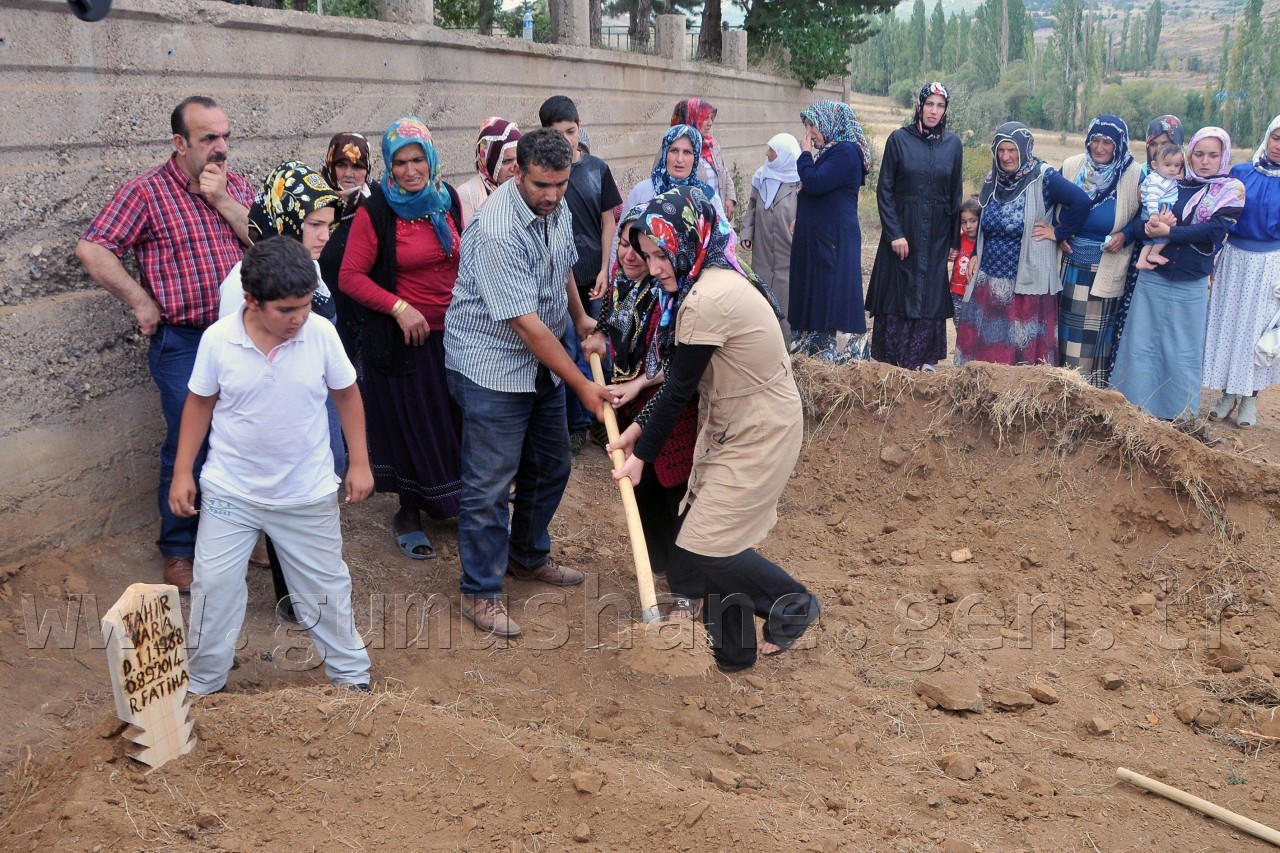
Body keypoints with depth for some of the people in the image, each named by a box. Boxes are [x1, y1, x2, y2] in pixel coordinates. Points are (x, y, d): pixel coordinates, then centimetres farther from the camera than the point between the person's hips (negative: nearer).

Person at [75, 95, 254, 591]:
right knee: (188, 445, 3)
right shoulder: (147, 191, -7)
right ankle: (179, 549, 20)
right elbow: (91, 250, -11)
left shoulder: (237, 186, 7)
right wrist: (141, 301, -11)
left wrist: (222, 200, -14)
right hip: (183, 342, -4)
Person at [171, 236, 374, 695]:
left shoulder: (322, 334, -15)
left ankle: (351, 674, 32)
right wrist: (182, 471, 0)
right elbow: (200, 403, 0)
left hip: (308, 494, 0)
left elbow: (346, 395, 0)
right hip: (230, 492, 0)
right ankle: (202, 684, 29)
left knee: (325, 588, 13)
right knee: (215, 587, 9)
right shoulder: (218, 339, -15)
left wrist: (359, 462, 0)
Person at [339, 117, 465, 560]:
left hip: (451, 334, 4)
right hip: (403, 338, -4)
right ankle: (408, 513, 24)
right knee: (410, 427, 6)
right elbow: (350, 277, -13)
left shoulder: (447, 200, 3)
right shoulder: (375, 212, -11)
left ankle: (451, 501, 31)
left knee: (456, 421, 10)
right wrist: (400, 308, -20)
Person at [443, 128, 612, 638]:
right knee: (490, 485, -2)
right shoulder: (497, 232, -27)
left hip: (543, 361, 9)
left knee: (550, 467, 18)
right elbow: (527, 324, -27)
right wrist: (581, 385, -22)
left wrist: (580, 318, 25)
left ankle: (528, 557, 39)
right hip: (492, 369, -8)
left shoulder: (556, 208, -1)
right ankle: (480, 592, 13)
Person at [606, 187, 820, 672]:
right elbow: (681, 381, 9)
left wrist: (642, 455, -7)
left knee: (702, 546, -4)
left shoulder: (706, 300, -26)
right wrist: (637, 428, 8)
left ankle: (793, 604, 17)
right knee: (714, 535, 12)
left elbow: (678, 390, -18)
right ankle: (733, 650, 27)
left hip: (760, 433, -9)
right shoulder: (717, 281, 5)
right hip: (730, 426, 9)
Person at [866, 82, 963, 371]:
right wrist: (894, 233, -12)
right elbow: (884, 190, -5)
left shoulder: (953, 144, 4)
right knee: (897, 291, 2)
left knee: (931, 293, 6)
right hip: (902, 228, -2)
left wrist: (955, 240, 5)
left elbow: (956, 194, 8)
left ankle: (925, 358, 16)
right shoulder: (899, 139, -3)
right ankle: (891, 358, 10)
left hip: (937, 235, 2)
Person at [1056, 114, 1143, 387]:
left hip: (1106, 269, -3)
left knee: (1096, 331, 4)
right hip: (1070, 264, 3)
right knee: (1065, 325, 10)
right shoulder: (1072, 166, -2)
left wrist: (1124, 235, -16)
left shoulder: (1133, 176, -10)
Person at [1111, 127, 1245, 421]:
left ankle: (1181, 416, 22)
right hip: (1152, 279, 2)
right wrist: (1152, 223, -23)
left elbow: (1214, 230, -15)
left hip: (1191, 287, -2)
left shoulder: (1232, 190, 0)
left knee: (1184, 352, 7)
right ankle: (1134, 406, 19)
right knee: (1141, 345, 7)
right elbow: (1139, 220, -1)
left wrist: (1170, 231, -20)